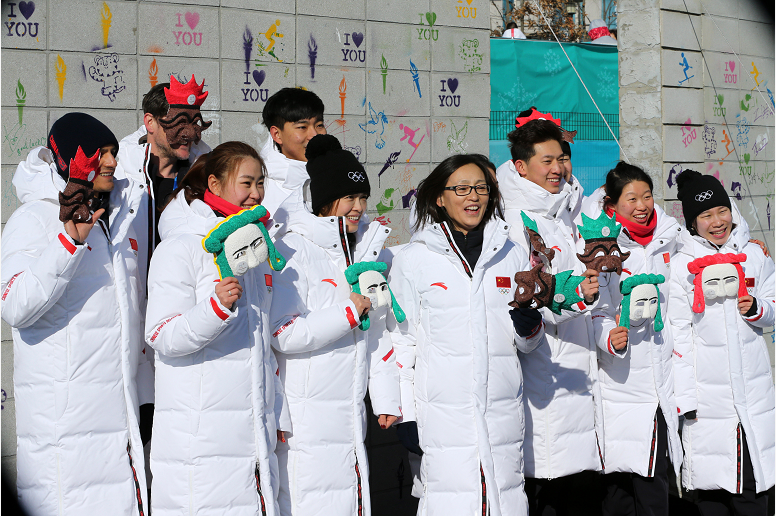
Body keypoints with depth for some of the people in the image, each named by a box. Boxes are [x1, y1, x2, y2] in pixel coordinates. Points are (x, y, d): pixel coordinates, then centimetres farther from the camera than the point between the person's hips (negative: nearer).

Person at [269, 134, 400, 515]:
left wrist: (386, 397, 16)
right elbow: (282, 333, -19)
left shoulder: (365, 248, 14)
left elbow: (379, 330, 19)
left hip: (351, 414, 7)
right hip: (304, 417, -7)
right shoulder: (292, 252, -9)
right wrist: (349, 312, -16)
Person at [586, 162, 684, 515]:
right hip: (619, 385, -4)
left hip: (660, 378, 4)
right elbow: (596, 309, -9)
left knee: (655, 486, 6)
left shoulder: (668, 238, 9)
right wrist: (609, 338, -27)